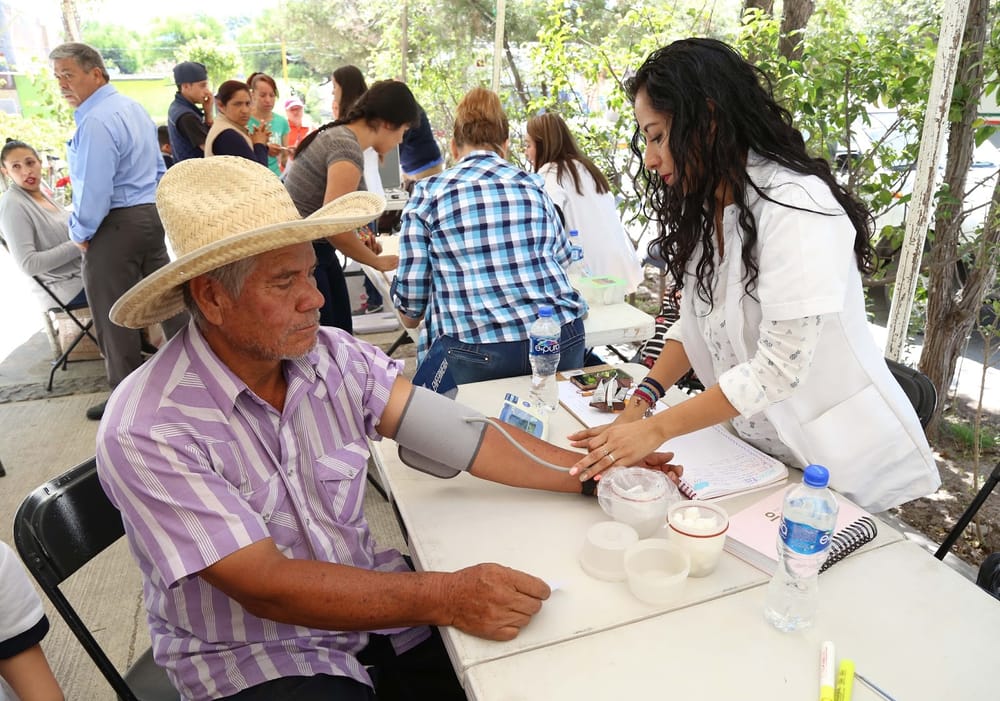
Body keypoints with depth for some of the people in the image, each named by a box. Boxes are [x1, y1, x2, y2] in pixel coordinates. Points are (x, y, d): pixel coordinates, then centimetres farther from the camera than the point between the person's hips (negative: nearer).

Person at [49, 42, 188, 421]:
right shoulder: (132, 107, 11)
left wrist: (80, 233, -8)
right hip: (152, 214, 9)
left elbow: (94, 190, -22)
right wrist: (150, 206, 21)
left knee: (113, 317, 2)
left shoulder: (96, 121, -19)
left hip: (116, 224, -9)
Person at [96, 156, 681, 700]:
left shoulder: (333, 357, -7)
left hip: (370, 604, 4)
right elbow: (264, 585, -24)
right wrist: (444, 597, -30)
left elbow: (460, 436, -10)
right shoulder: (147, 431, -20)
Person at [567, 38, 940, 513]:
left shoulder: (795, 206, -25)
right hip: (759, 448, 7)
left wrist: (657, 429, -23)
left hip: (842, 460, -6)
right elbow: (695, 322, 3)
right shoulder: (704, 206, 1)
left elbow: (779, 367, -28)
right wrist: (638, 404, -11)